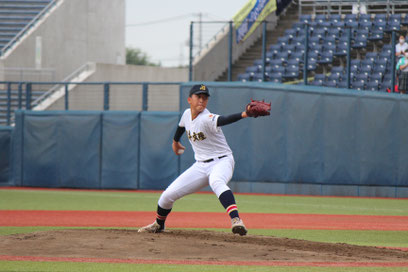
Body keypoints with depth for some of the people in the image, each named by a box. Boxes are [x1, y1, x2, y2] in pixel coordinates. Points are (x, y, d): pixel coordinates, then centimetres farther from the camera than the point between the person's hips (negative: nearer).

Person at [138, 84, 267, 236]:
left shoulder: (207, 119, -21)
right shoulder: (187, 114, 1)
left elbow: (223, 120, -42)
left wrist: (243, 114, -61)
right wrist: (175, 141, 43)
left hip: (222, 161, -7)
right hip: (201, 165, 7)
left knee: (216, 182, -42)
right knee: (168, 195, 4)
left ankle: (236, 219, -56)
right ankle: (158, 224, 33)